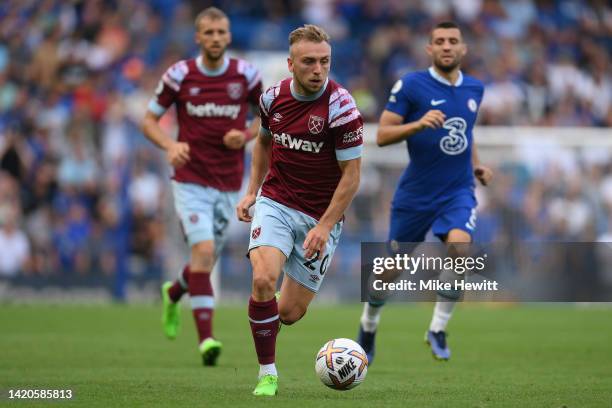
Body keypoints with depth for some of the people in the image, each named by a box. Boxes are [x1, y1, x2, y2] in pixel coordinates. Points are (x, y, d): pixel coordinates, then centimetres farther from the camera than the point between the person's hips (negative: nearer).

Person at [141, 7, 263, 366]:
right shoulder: (179, 75, -4)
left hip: (229, 184, 3)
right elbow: (150, 120, 3)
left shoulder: (246, 74, -1)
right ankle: (206, 338, -20)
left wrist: (246, 135, -9)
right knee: (203, 249, -20)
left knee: (207, 261, 10)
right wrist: (170, 145, -16)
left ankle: (173, 292, 45)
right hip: (191, 179, -3)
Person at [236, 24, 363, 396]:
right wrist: (252, 191, 12)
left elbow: (351, 175, -12)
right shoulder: (273, 97, -3)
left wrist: (325, 227, -17)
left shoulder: (342, 108, -16)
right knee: (264, 279, -25)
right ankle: (267, 375, -11)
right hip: (276, 204, 2)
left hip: (321, 216, -2)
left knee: (290, 313, -1)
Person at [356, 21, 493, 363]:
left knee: (458, 245, -26)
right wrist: (419, 124, -26)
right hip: (416, 193, -2)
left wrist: (476, 165, 11)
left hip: (459, 191, 2)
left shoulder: (474, 88, 8)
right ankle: (369, 325, 37)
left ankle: (438, 329, -12)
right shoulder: (411, 85, -8)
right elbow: (382, 135, -10)